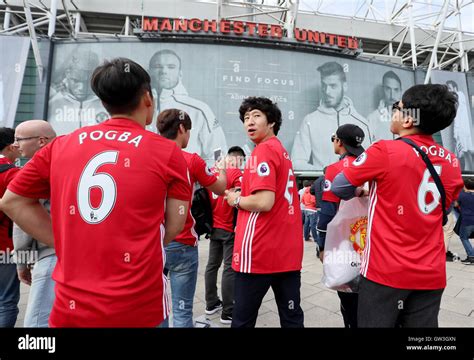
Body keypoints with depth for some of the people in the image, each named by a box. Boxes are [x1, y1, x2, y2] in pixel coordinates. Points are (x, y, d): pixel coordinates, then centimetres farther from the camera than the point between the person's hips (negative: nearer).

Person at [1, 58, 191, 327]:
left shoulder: (60, 146, 1)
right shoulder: (168, 152, -9)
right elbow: (174, 227, -4)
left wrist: (67, 244, 9)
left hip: (70, 306, 3)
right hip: (140, 309, -2)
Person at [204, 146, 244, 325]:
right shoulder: (236, 173, -12)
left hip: (214, 226, 7)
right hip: (229, 228, -7)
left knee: (212, 264, 14)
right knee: (230, 268, 0)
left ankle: (211, 303, 27)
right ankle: (228, 312, 7)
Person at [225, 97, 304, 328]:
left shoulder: (263, 150, -12)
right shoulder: (282, 151, 16)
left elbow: (264, 202, -22)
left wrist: (236, 199, -5)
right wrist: (244, 191, 15)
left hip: (260, 250, -9)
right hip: (288, 250, 9)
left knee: (243, 319, 9)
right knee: (291, 316, 17)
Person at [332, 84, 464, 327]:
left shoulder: (385, 150, -15)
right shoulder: (451, 162, 4)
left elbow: (338, 187, -7)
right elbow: (445, 205, 17)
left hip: (386, 270, -5)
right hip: (432, 274, 5)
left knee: (375, 322, 9)